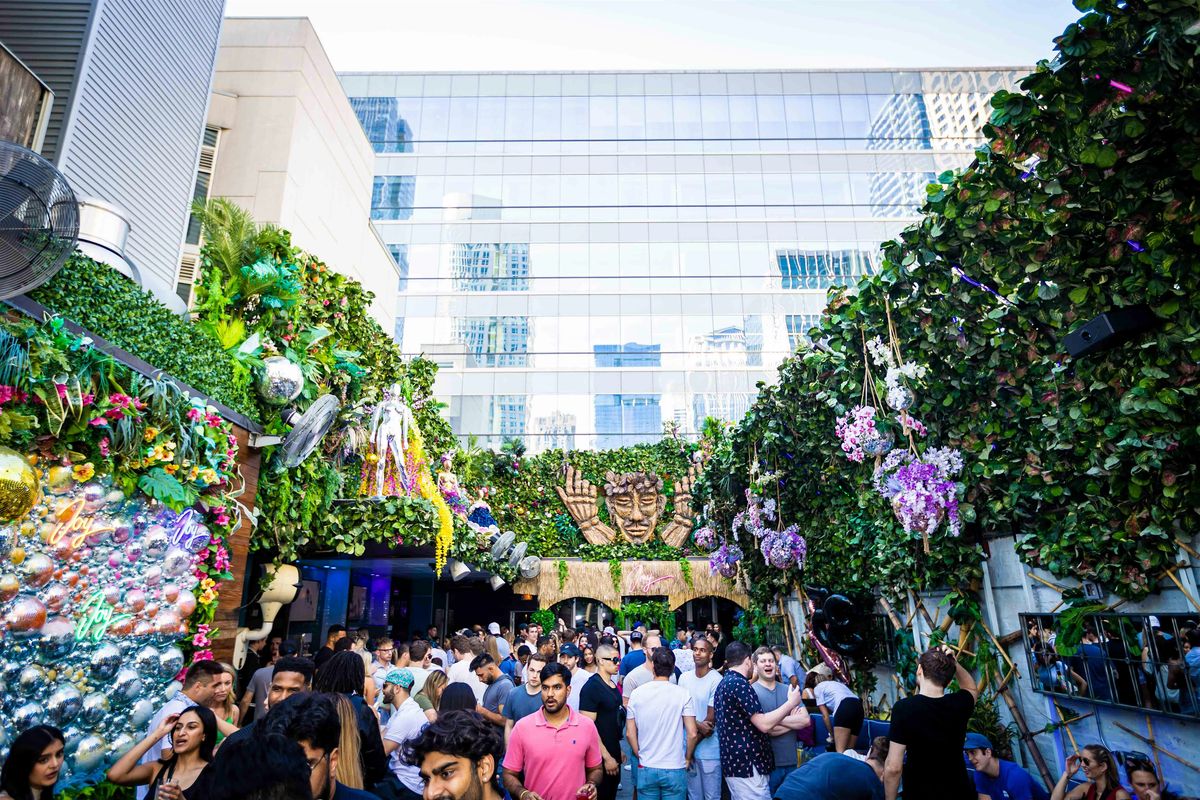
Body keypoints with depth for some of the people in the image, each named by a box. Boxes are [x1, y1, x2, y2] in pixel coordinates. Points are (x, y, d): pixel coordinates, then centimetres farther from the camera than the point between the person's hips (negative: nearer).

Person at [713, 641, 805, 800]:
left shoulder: (724, 683, 14)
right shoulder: (739, 683, -16)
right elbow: (764, 724, -20)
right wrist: (791, 703, -10)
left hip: (734, 762, 10)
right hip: (747, 765, -10)